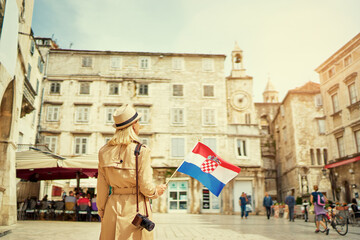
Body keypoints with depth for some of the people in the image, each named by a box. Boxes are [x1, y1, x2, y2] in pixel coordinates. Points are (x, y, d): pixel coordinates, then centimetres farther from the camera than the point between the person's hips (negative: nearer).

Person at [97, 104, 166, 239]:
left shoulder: (104, 151, 0)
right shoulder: (141, 151, -13)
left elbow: (102, 187, 5)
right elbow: (146, 187, -12)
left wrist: (102, 212, 16)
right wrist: (157, 191, 9)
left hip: (113, 208, 4)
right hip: (136, 208, -4)